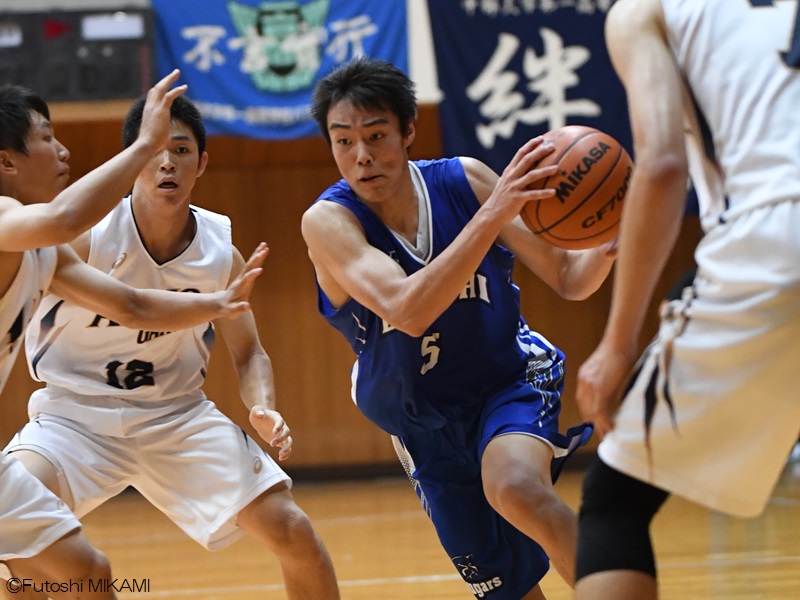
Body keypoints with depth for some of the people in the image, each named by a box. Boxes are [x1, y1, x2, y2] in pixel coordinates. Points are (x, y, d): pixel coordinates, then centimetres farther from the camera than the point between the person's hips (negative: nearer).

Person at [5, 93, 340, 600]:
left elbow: (248, 353, 7)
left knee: (293, 532, -6)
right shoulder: (84, 235, -18)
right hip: (76, 412, -3)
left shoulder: (221, 251, -6)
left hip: (178, 417, 3)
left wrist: (264, 409, -13)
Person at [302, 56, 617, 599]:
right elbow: (406, 310, -37)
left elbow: (569, 279, -9)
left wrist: (609, 237, -33)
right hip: (427, 426, 1)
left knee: (516, 490, -34)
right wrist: (493, 214, -45)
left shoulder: (463, 181, -13)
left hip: (513, 380, -1)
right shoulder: (328, 222, -19)